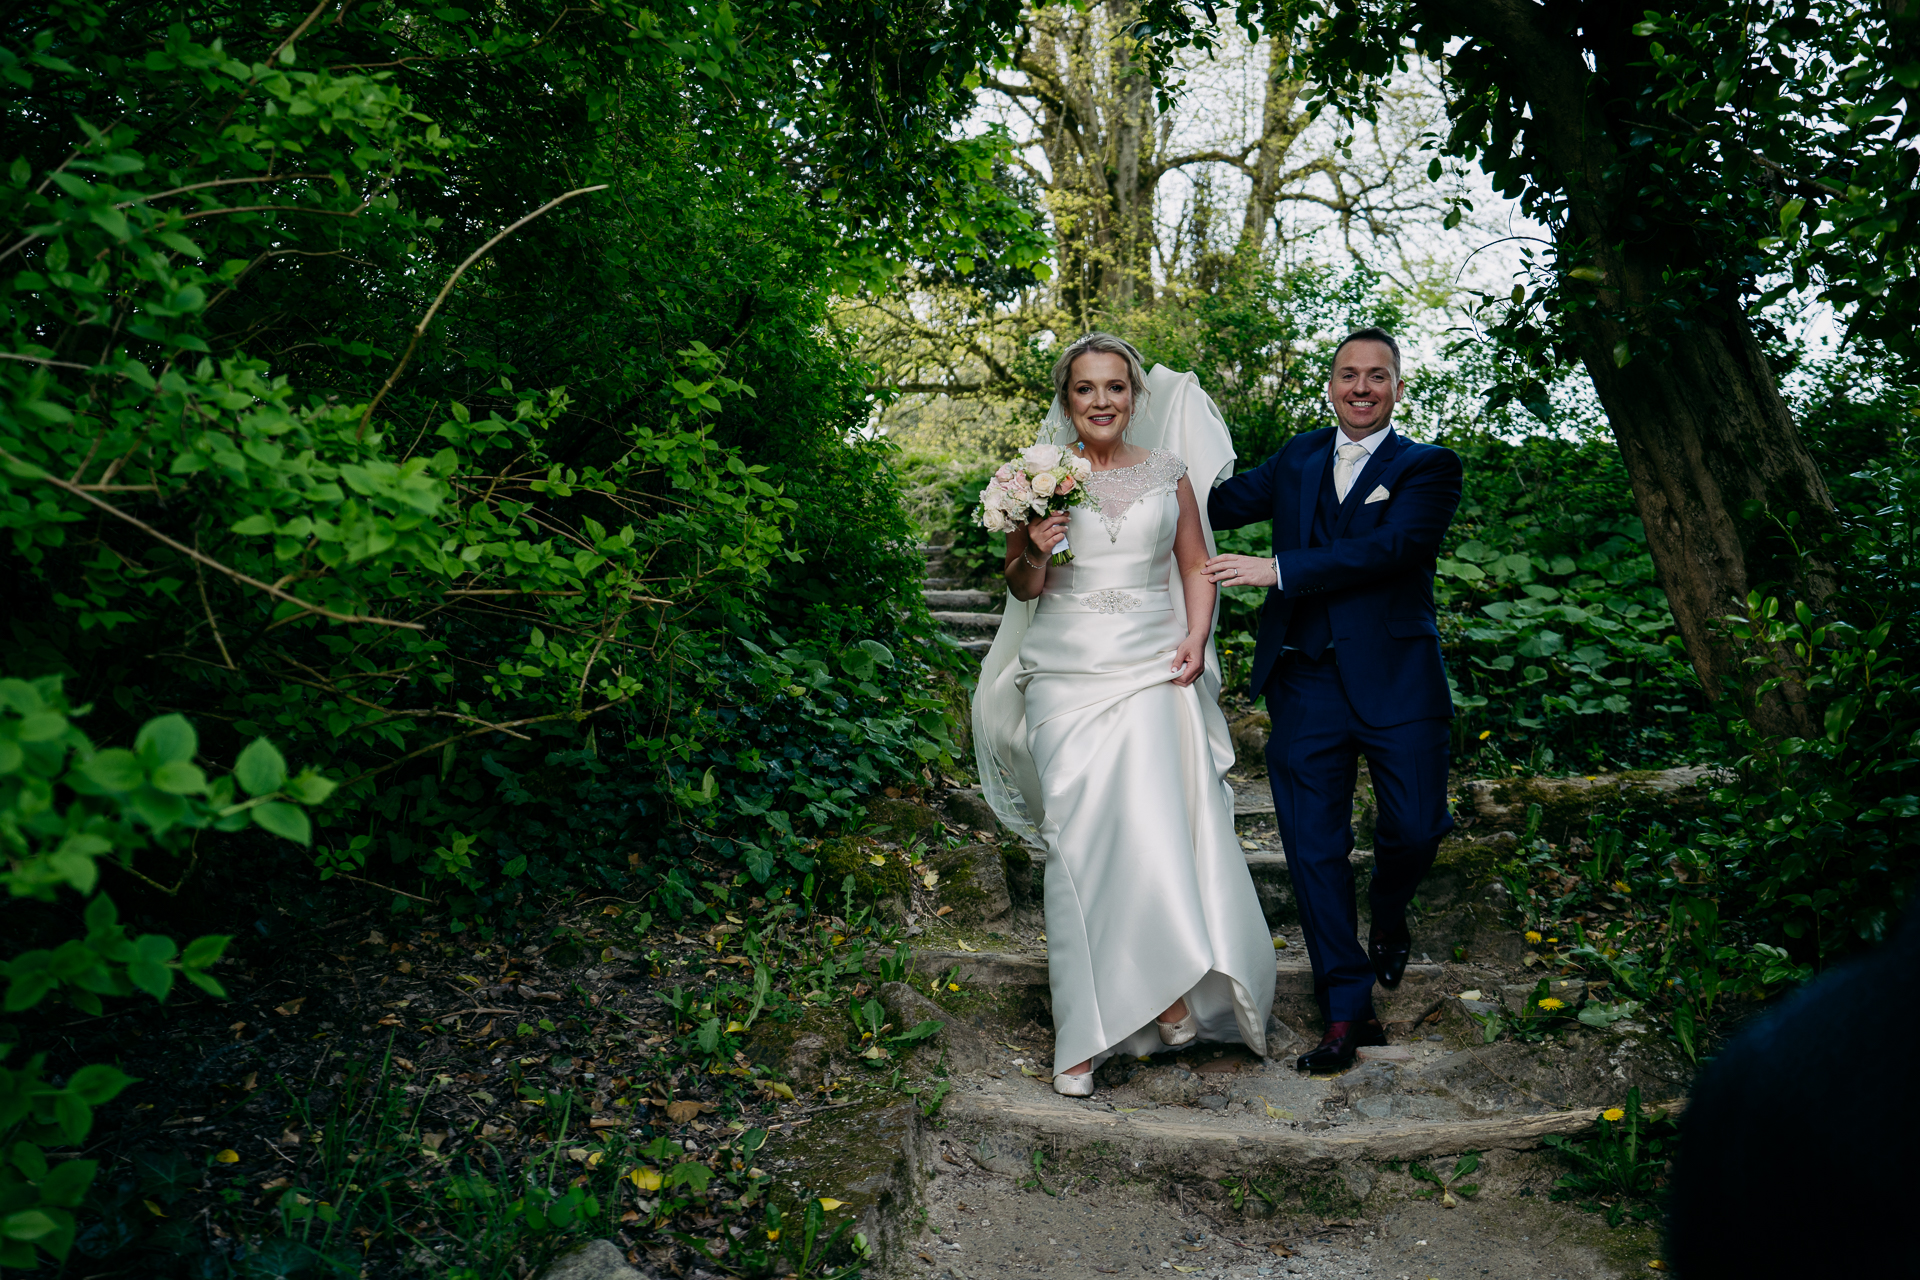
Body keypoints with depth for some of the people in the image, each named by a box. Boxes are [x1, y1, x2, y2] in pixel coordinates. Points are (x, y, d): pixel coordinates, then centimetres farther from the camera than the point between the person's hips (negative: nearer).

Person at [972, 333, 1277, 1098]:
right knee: (1079, 844, -3)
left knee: (1158, 830, -11)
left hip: (1154, 670, 1)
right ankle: (1084, 1031, 4)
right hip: (1068, 675, 0)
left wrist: (1197, 640, -1)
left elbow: (1196, 565, 14)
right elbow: (1022, 590, 10)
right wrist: (1035, 554, -12)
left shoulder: (1167, 472, 8)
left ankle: (1170, 991, 8)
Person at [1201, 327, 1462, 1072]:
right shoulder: (1297, 459, 15)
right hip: (1306, 683, 3)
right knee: (1314, 846, 3)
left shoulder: (1428, 467, 1)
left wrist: (1277, 568, -20)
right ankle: (1348, 1012, 14)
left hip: (1395, 680, -3)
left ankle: (1389, 918, 38)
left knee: (1416, 826, 0)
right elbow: (1222, 504, 17)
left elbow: (1392, 546, -15)